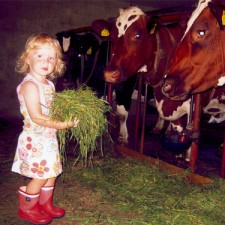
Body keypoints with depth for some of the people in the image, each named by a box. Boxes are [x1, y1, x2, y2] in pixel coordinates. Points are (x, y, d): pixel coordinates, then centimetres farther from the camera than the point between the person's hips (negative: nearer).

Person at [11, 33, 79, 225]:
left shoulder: (49, 84, 7)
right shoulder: (29, 85, -20)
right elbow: (36, 117, -25)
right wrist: (62, 125, -24)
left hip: (49, 138, 8)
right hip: (35, 140, -8)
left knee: (51, 173, 18)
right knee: (40, 177, 3)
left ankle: (45, 204, 38)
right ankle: (26, 209, 26)